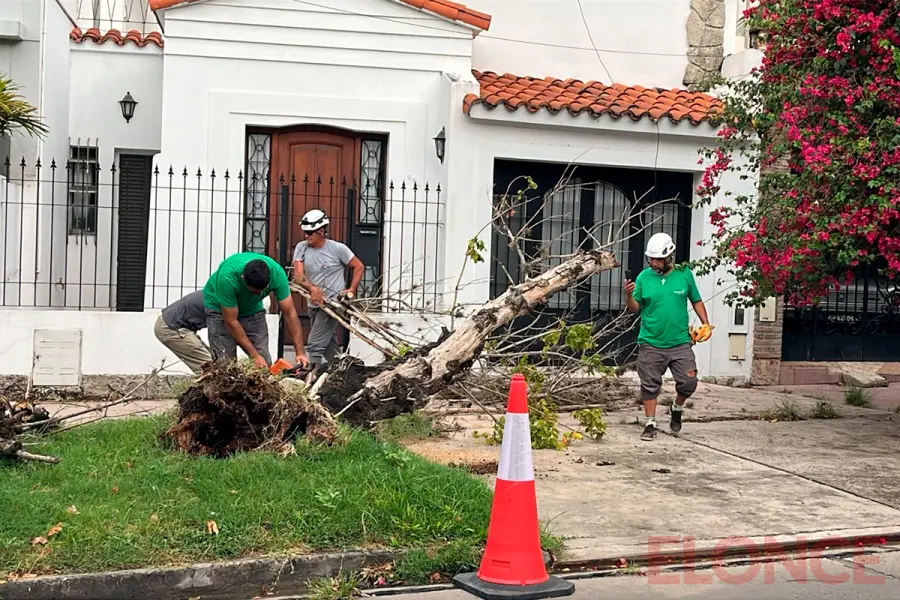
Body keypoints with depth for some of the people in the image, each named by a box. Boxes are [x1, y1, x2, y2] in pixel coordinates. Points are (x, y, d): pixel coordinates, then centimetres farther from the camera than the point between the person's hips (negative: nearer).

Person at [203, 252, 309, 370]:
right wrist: (254, 355, -28)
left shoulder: (276, 273, -29)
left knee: (265, 363, -8)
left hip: (252, 308, 3)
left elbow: (290, 314, -22)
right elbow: (231, 321, -29)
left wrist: (300, 353, -26)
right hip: (219, 308, -3)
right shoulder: (227, 276, -37)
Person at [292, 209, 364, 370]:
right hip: (313, 305, 5)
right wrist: (313, 289, -30)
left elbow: (359, 266, 1)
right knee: (329, 348, 15)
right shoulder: (301, 248, -1)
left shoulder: (337, 248, -10)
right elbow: (298, 275, -12)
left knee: (314, 346, -13)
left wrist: (352, 289, -8)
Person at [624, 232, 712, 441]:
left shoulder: (684, 274, 1)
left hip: (680, 343, 1)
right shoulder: (644, 277, -1)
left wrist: (706, 324, 3)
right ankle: (650, 424, 18)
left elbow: (696, 301, 12)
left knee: (689, 382, -2)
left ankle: (677, 409, 27)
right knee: (650, 385, 5)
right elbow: (635, 308, 4)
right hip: (651, 344, 0)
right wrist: (629, 295, -16)